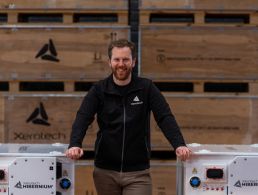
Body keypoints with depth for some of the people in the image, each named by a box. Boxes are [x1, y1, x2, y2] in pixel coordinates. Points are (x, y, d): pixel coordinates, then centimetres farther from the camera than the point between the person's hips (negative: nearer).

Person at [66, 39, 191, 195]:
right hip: (105, 171, 2)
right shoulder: (99, 90, 0)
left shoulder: (147, 88, -1)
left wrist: (179, 145, -26)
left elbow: (165, 118, -10)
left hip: (138, 172, -1)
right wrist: (75, 145, -31)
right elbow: (83, 118, -11)